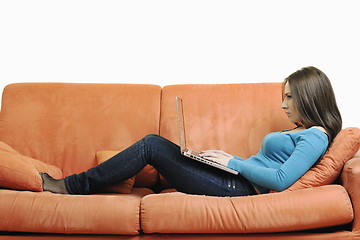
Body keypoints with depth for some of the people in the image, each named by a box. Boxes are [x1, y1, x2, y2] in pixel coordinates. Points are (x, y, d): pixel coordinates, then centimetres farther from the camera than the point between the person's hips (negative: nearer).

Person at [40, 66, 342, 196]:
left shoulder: (315, 137, -10)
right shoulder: (299, 131, 20)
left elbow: (281, 179, -22)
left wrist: (233, 163, -14)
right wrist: (228, 157, 8)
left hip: (236, 188, -9)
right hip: (232, 178, 10)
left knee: (151, 146, -11)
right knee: (155, 142, 2)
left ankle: (71, 186, -2)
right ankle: (73, 185, 5)